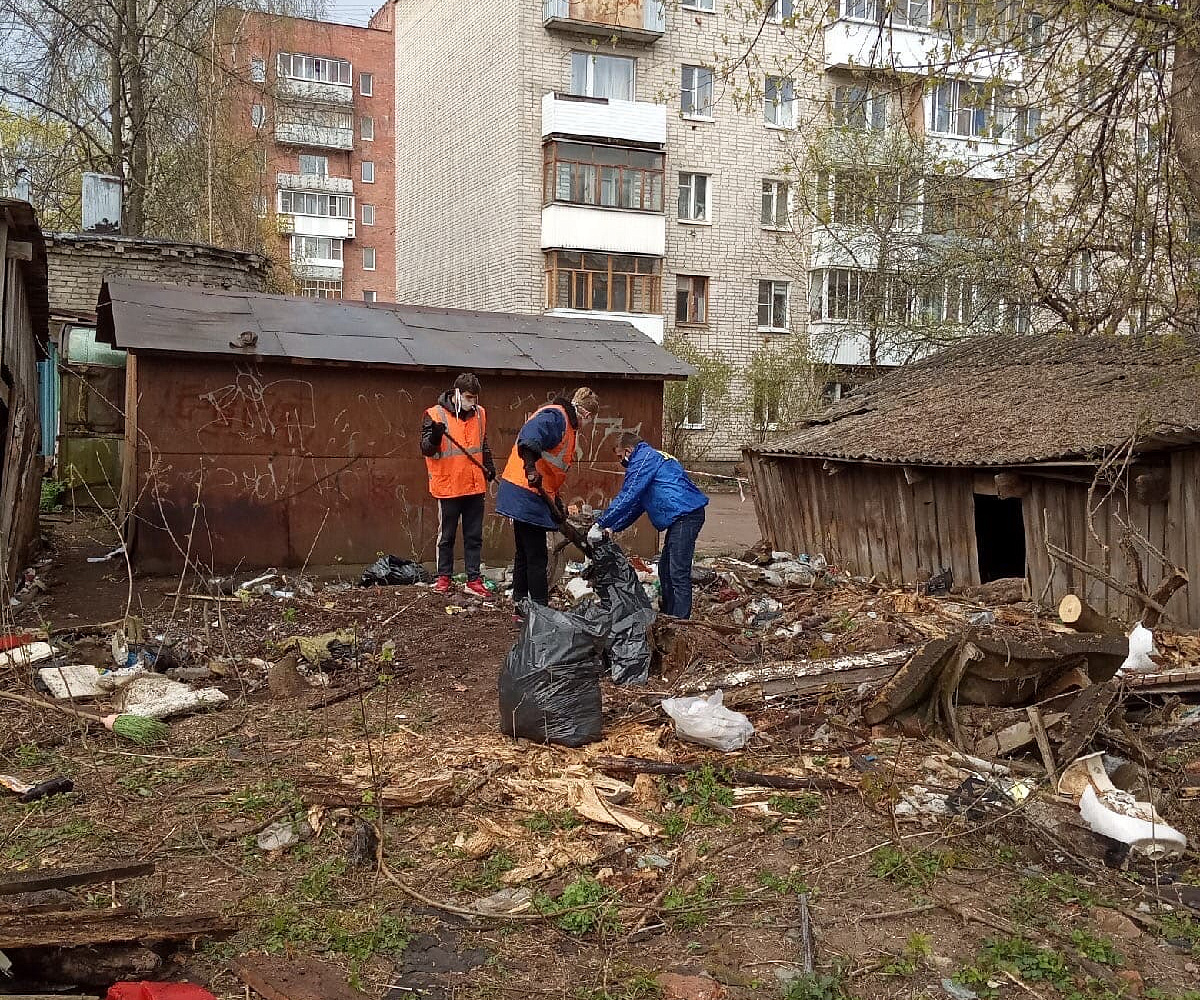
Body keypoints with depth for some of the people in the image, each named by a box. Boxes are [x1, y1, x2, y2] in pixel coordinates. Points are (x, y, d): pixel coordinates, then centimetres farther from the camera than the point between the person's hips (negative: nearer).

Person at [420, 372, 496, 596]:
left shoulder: (479, 414, 7)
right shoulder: (436, 415, -9)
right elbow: (426, 449, -11)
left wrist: (489, 466, 13)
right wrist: (435, 437, -30)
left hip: (475, 486, 5)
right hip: (448, 487, -4)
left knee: (474, 536, 8)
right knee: (446, 535, 7)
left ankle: (474, 579, 15)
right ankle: (443, 577, 19)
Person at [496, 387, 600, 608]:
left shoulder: (566, 424, 20)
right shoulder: (555, 416, -13)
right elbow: (529, 437, -33)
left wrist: (556, 501, 23)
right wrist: (531, 467, -45)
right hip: (526, 492, -11)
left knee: (525, 554, 17)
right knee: (536, 557, -7)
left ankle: (520, 603, 26)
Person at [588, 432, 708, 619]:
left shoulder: (643, 459, -5)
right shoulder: (653, 457, 27)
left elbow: (626, 498, -12)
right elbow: (637, 505, 27)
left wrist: (600, 525, -7)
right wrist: (612, 528, 21)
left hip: (684, 515, -11)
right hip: (684, 517, 11)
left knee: (679, 573, -10)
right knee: (665, 569, 17)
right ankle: (668, 616, 25)